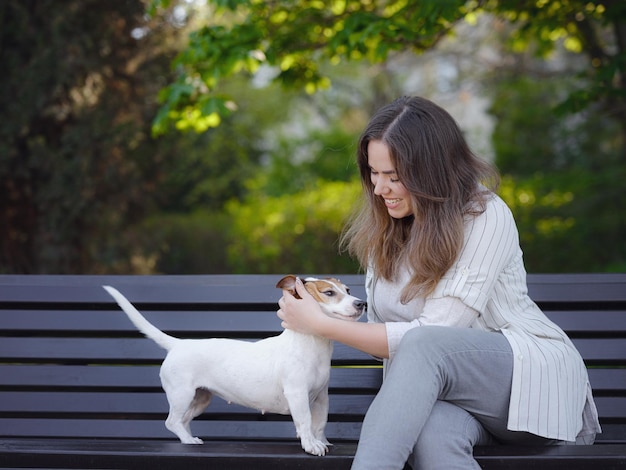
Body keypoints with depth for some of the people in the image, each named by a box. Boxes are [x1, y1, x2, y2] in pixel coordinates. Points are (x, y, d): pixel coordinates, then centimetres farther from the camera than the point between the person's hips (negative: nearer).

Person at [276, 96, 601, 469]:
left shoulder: (486, 217, -14)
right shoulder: (385, 227, 9)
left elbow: (428, 337, -19)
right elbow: (381, 327, 12)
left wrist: (321, 324, -17)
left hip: (533, 378, -4)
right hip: (446, 387, 4)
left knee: (424, 345, -37)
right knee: (431, 435, -37)